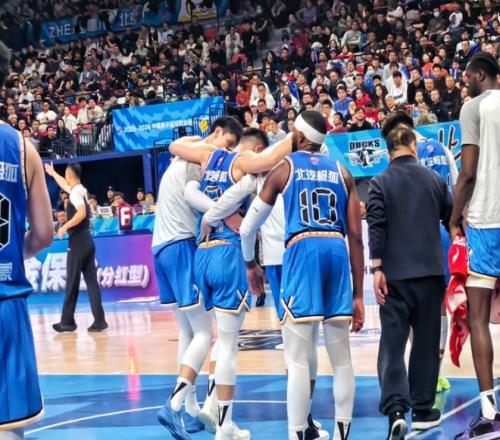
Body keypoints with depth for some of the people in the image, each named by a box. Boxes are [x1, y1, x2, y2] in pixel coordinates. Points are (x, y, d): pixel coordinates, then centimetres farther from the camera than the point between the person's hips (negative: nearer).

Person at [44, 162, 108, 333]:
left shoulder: (75, 192, -12)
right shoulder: (80, 190, 16)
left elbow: (82, 213, -28)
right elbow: (65, 185, 38)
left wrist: (65, 227, -21)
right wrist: (53, 173, 51)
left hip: (78, 241, -9)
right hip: (87, 240, 9)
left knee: (72, 283, -1)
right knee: (91, 281, 4)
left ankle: (67, 321, 5)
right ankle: (99, 320, -2)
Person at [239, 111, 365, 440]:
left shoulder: (284, 168, 12)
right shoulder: (341, 172, 19)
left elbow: (248, 228, 15)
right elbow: (356, 236, 12)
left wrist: (250, 264, 35)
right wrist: (358, 295, 14)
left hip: (303, 251, -3)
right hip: (337, 252, 3)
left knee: (298, 360, -2)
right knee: (341, 358, 11)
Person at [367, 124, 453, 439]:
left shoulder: (380, 183, -1)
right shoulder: (435, 179, 6)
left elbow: (376, 227, -9)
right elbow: (453, 221, 13)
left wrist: (377, 268, -8)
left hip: (396, 275, -2)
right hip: (431, 272, 2)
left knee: (392, 344, -2)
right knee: (427, 342, 11)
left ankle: (396, 410, -17)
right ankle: (422, 410, 16)